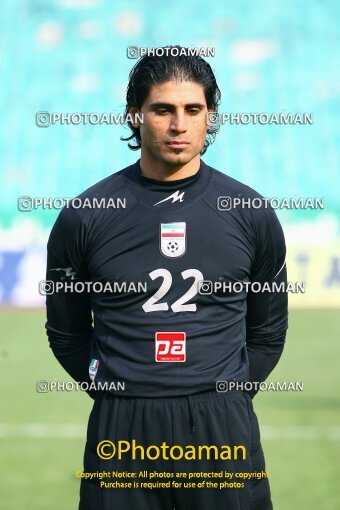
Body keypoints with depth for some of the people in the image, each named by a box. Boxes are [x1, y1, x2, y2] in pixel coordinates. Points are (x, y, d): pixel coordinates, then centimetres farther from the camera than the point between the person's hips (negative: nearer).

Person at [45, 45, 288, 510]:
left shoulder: (250, 214, 3)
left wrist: (231, 393, 7)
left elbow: (268, 330, 13)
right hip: (122, 431, 0)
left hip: (224, 429, 1)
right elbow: (66, 331, 10)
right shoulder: (86, 216, 0)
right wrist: (117, 398, 4)